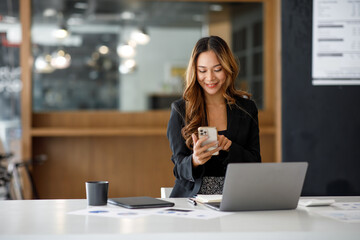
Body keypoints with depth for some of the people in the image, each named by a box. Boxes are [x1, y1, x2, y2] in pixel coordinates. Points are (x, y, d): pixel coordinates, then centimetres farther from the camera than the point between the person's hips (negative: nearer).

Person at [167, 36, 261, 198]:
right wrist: (194, 161, -23)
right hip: (192, 196, 1)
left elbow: (255, 164, 7)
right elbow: (179, 168, 1)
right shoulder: (180, 110, 5)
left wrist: (229, 148, -13)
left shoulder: (247, 108, 10)